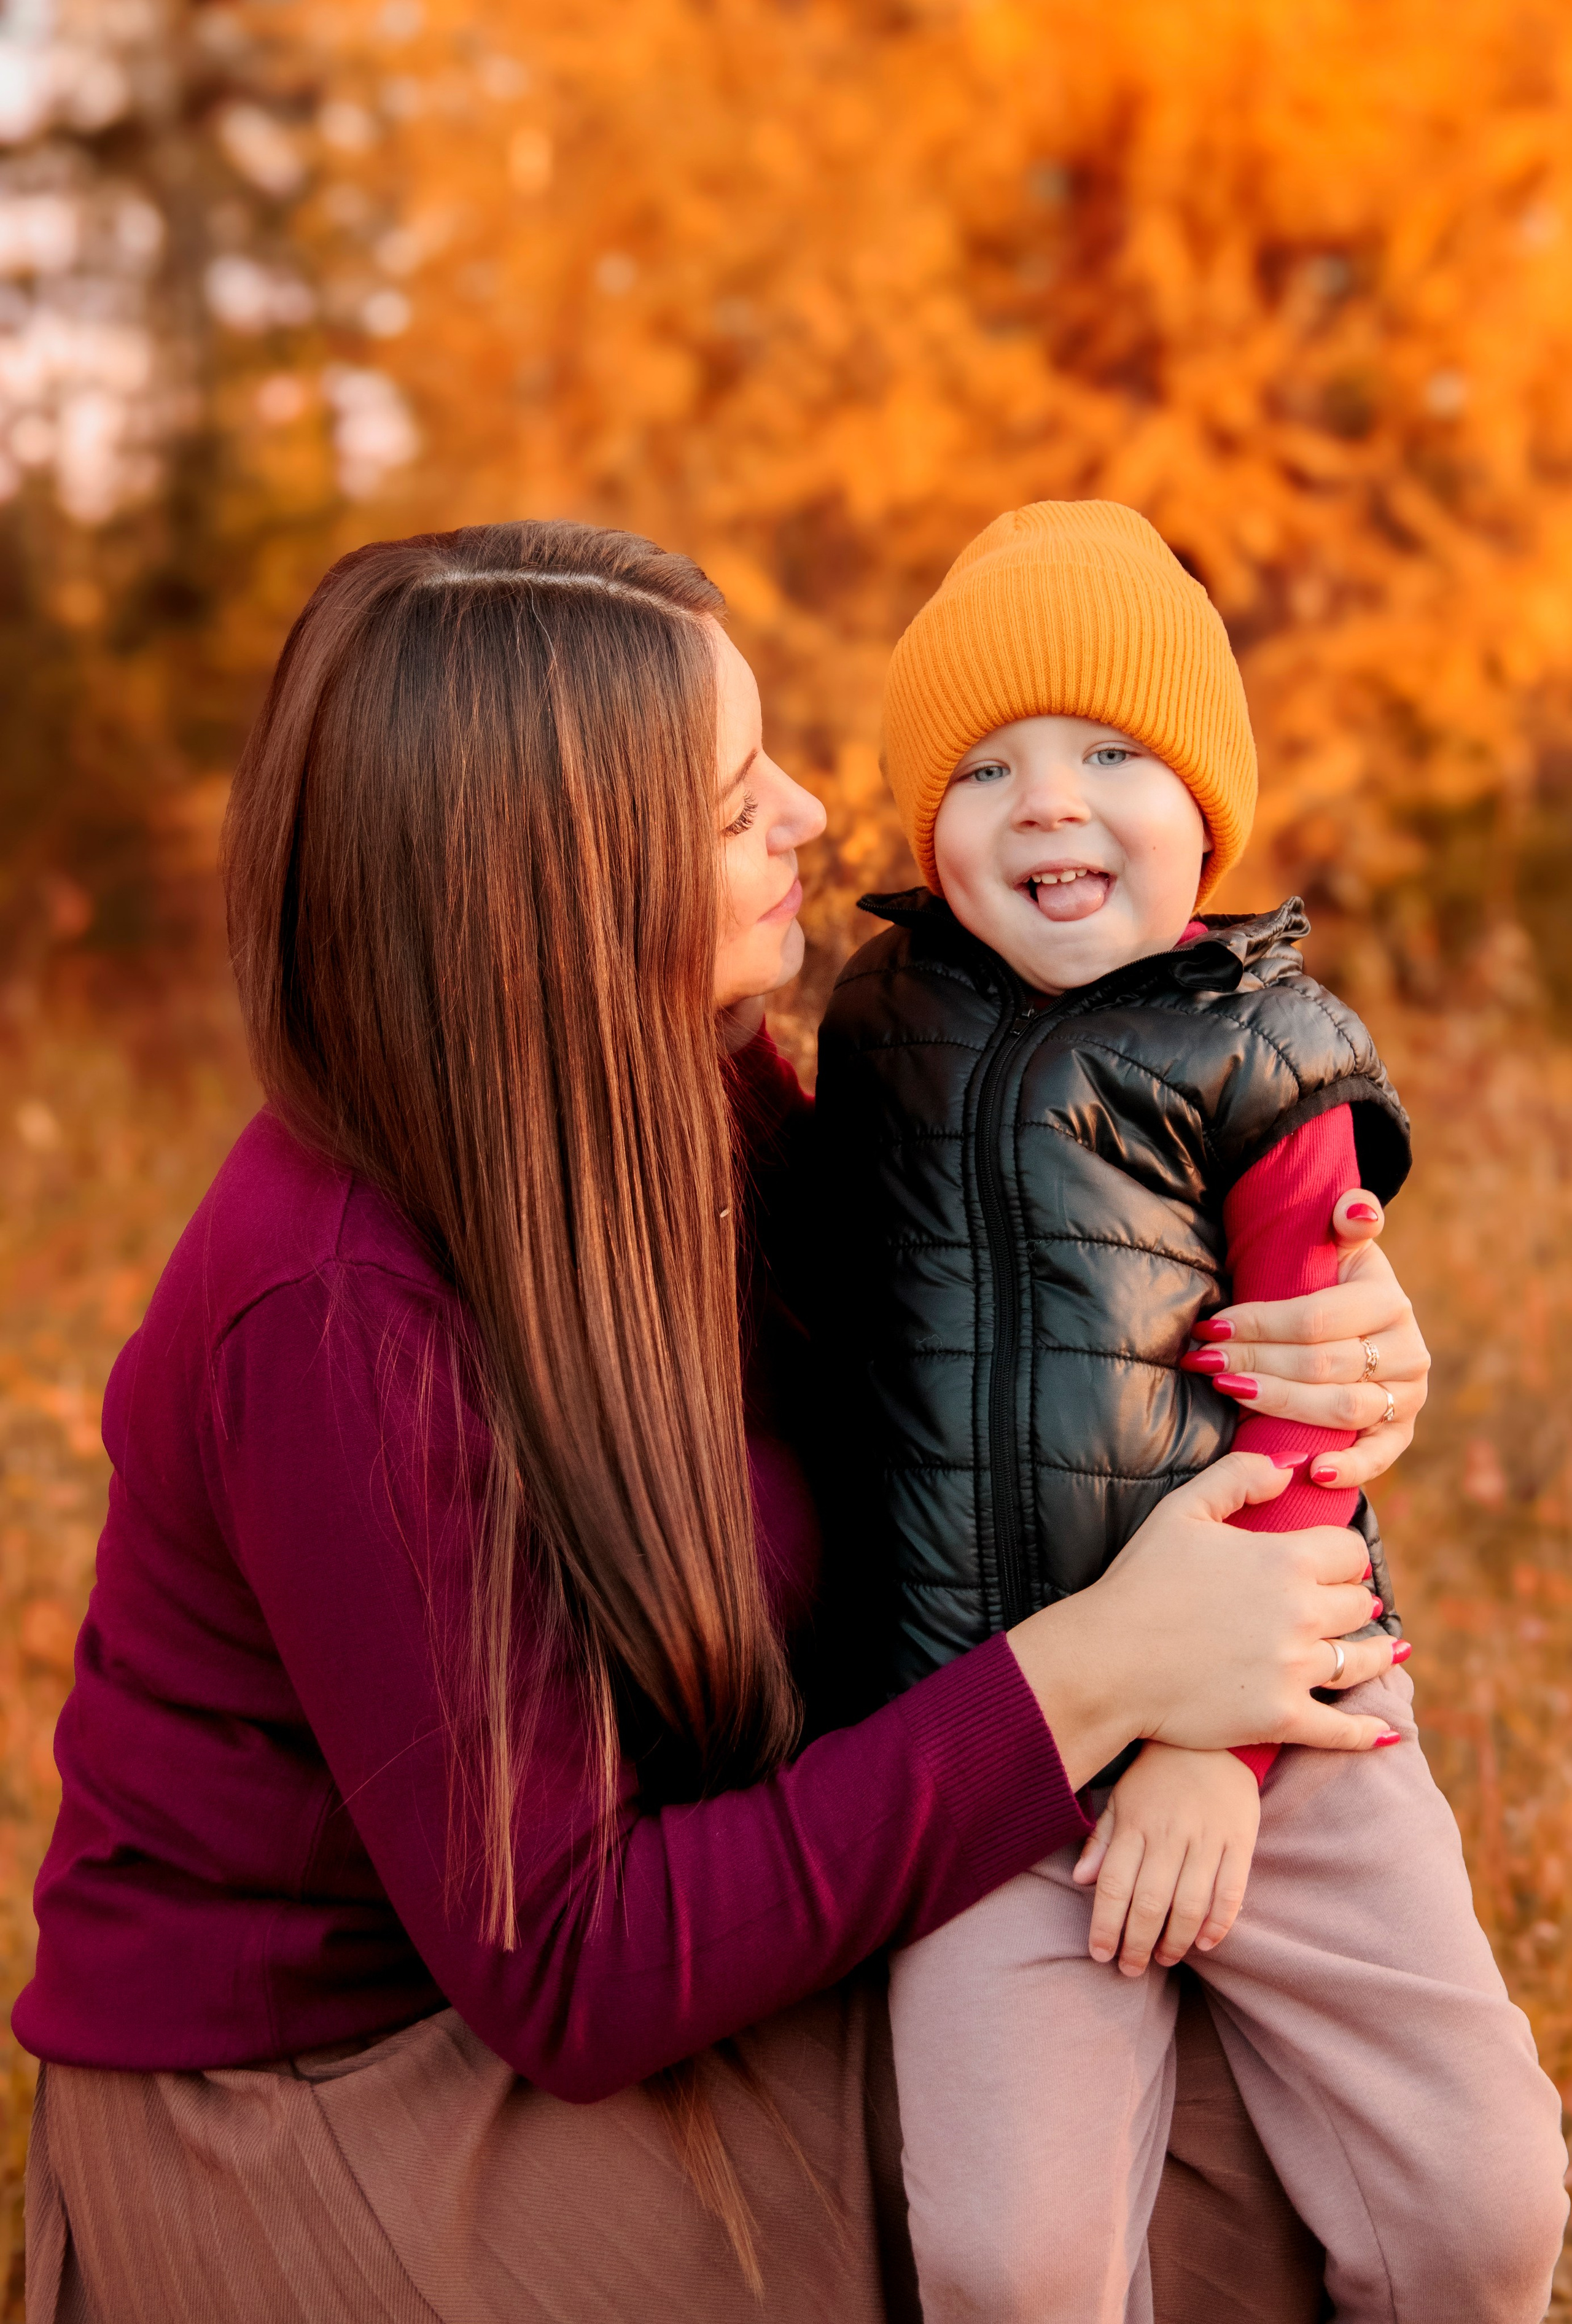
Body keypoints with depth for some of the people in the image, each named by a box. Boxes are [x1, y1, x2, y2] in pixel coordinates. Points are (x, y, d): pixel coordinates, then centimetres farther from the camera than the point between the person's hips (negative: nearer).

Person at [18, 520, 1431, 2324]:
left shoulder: (696, 1101, -7)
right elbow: (571, 1976, -28)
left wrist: (1315, 1318, -10)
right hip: (313, 2092, -7)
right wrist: (1090, 1680, -29)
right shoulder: (337, 1325, -30)